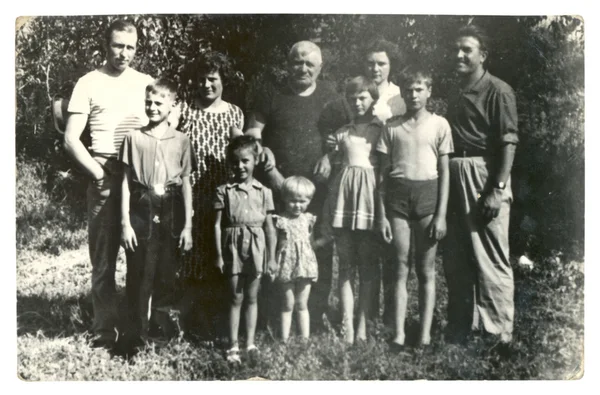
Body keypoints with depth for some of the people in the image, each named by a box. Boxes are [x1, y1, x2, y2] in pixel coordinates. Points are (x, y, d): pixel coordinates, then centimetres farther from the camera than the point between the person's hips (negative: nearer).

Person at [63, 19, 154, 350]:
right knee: (104, 259, 3)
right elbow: (71, 140, -1)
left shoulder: (146, 82, 10)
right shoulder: (89, 83, 3)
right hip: (106, 178, -2)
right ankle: (104, 331, 12)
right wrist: (98, 173, -9)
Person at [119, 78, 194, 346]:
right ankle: (139, 338, 12)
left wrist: (187, 226, 2)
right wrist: (125, 223, -3)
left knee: (166, 276, 7)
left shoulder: (181, 141, 4)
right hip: (141, 212, -1)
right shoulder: (134, 138, 3)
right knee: (139, 276, 1)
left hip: (170, 213, 1)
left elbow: (186, 184, 6)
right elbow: (126, 182, 3)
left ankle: (161, 331, 23)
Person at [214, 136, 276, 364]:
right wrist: (219, 255, -4)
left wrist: (272, 257, 3)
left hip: (256, 247, 1)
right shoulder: (224, 191, -1)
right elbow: (218, 224, -1)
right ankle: (233, 346, 13)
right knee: (236, 297, 5)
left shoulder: (264, 192, 2)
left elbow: (269, 226, 4)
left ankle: (250, 343, 19)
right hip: (234, 247, -1)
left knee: (251, 297, 10)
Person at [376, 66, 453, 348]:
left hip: (427, 193, -1)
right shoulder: (392, 128, 9)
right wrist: (381, 214, 2)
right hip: (398, 196, 1)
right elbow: (383, 173, 8)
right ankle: (399, 333, 6)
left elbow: (444, 172, 3)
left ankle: (425, 334, 8)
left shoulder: (439, 124, 5)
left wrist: (441, 215, -4)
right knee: (401, 268, 3)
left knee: (426, 269, 3)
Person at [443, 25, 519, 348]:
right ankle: (459, 329, 23)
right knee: (455, 258, 11)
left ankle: (499, 333, 7)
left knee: (491, 258, -3)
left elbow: (508, 142, -11)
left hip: (484, 176, -7)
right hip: (454, 178, 7)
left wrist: (498, 189, -18)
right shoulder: (455, 93, 16)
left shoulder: (498, 91, -5)